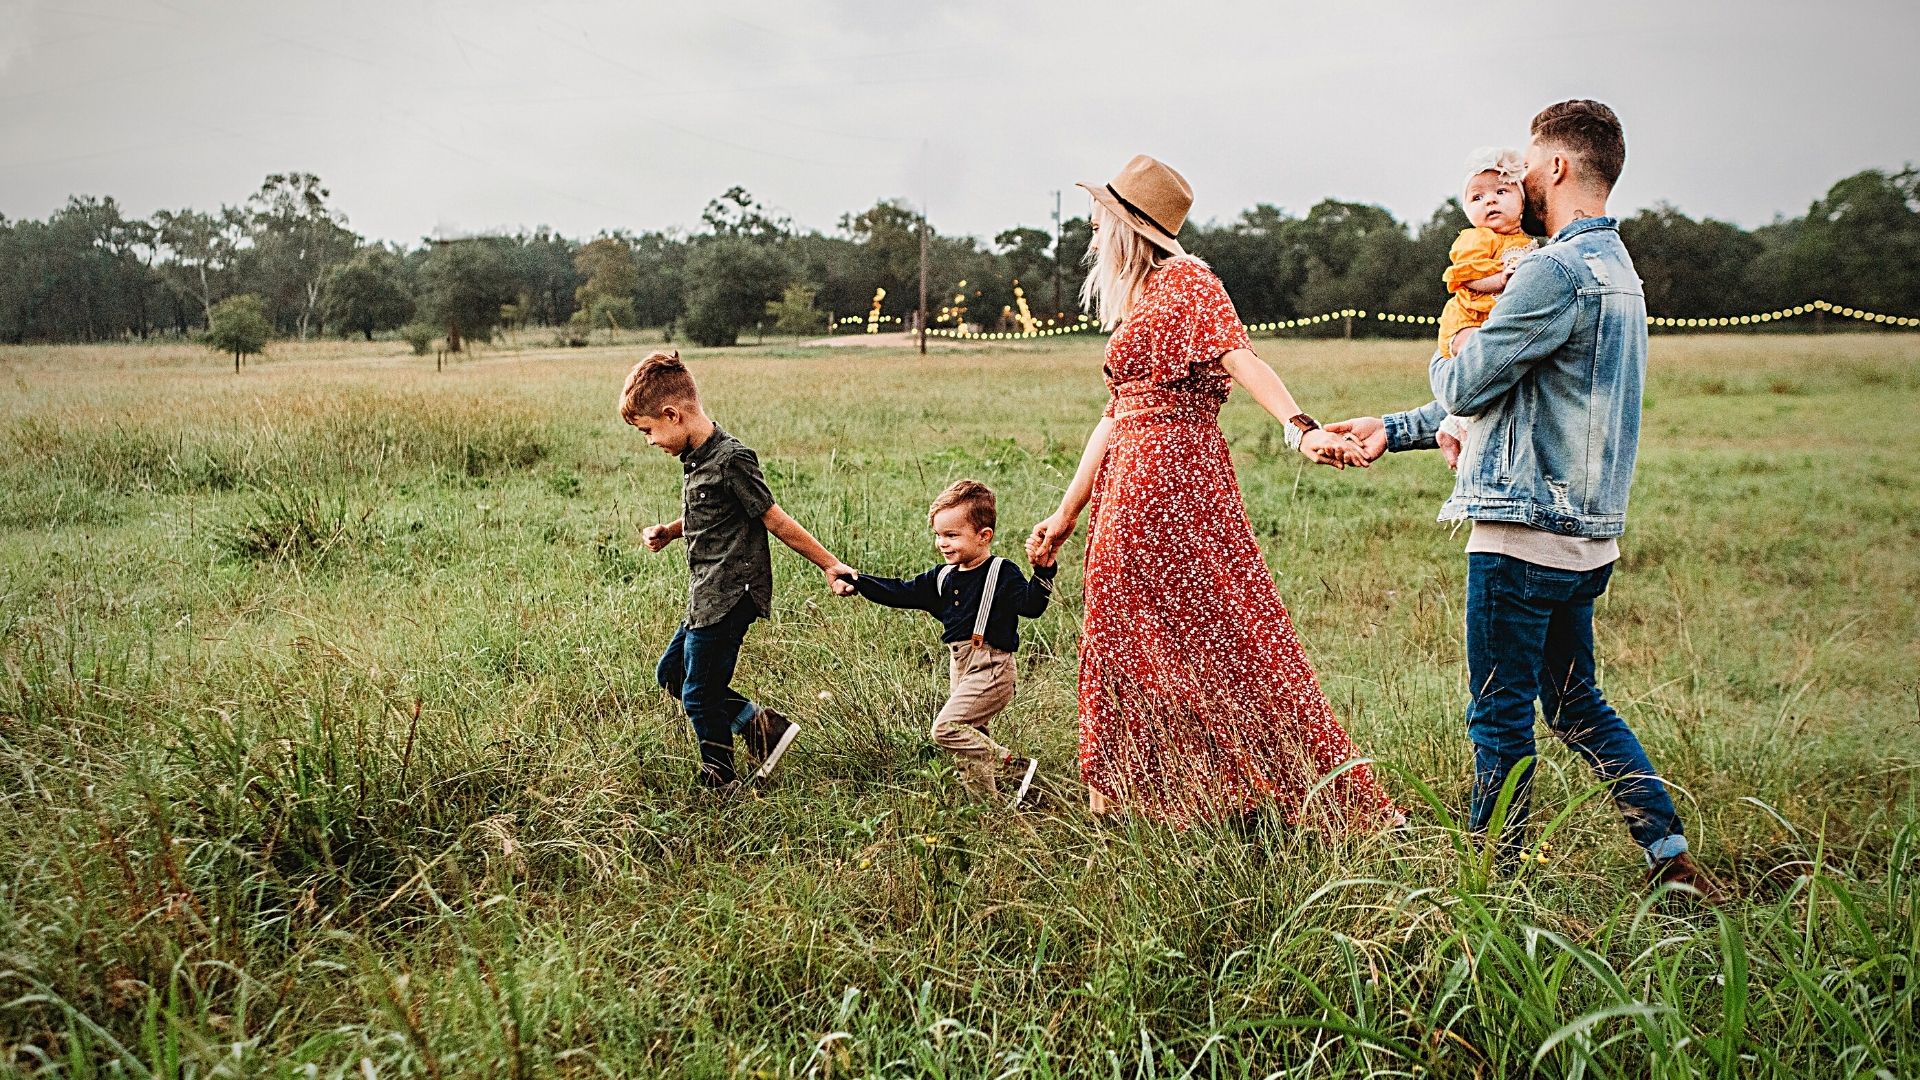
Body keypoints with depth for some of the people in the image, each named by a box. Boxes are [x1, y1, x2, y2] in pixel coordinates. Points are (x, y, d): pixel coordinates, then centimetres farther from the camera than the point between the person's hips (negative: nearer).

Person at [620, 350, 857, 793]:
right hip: (708, 598, 10)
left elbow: (774, 520, -16)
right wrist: (667, 532, 7)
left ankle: (720, 785, 20)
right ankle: (761, 724, 19)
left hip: (729, 598, -10)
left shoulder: (730, 459, -20)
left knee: (699, 694, 1)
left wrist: (829, 565, -13)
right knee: (671, 673, 19)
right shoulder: (694, 457, 8)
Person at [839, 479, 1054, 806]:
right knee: (971, 735, 12)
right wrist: (859, 582, 5)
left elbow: (1031, 604, -22)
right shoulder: (942, 577, 11)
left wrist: (1043, 571, -37)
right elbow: (901, 593, 13)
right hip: (960, 667, 8)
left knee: (946, 728, -16)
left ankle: (1015, 769, -10)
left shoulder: (1002, 573, -10)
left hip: (991, 668, -8)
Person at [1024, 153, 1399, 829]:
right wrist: (1067, 513, 20)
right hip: (1129, 482, 9)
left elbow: (1240, 358, -21)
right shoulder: (1134, 301, 20)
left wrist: (1302, 428, -37)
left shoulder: (1185, 280, -6)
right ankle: (1129, 794, 22)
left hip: (1174, 474, -9)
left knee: (1212, 629, -5)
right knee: (1127, 633, 12)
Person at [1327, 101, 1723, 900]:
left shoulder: (1558, 271, -17)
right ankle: (1672, 856, 21)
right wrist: (1392, 430, 20)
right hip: (1586, 534, 10)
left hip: (1525, 533, -10)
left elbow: (1466, 388, -14)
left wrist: (1446, 359, 10)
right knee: (1577, 706, 19)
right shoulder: (1616, 269, 18)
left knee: (1500, 716, 3)